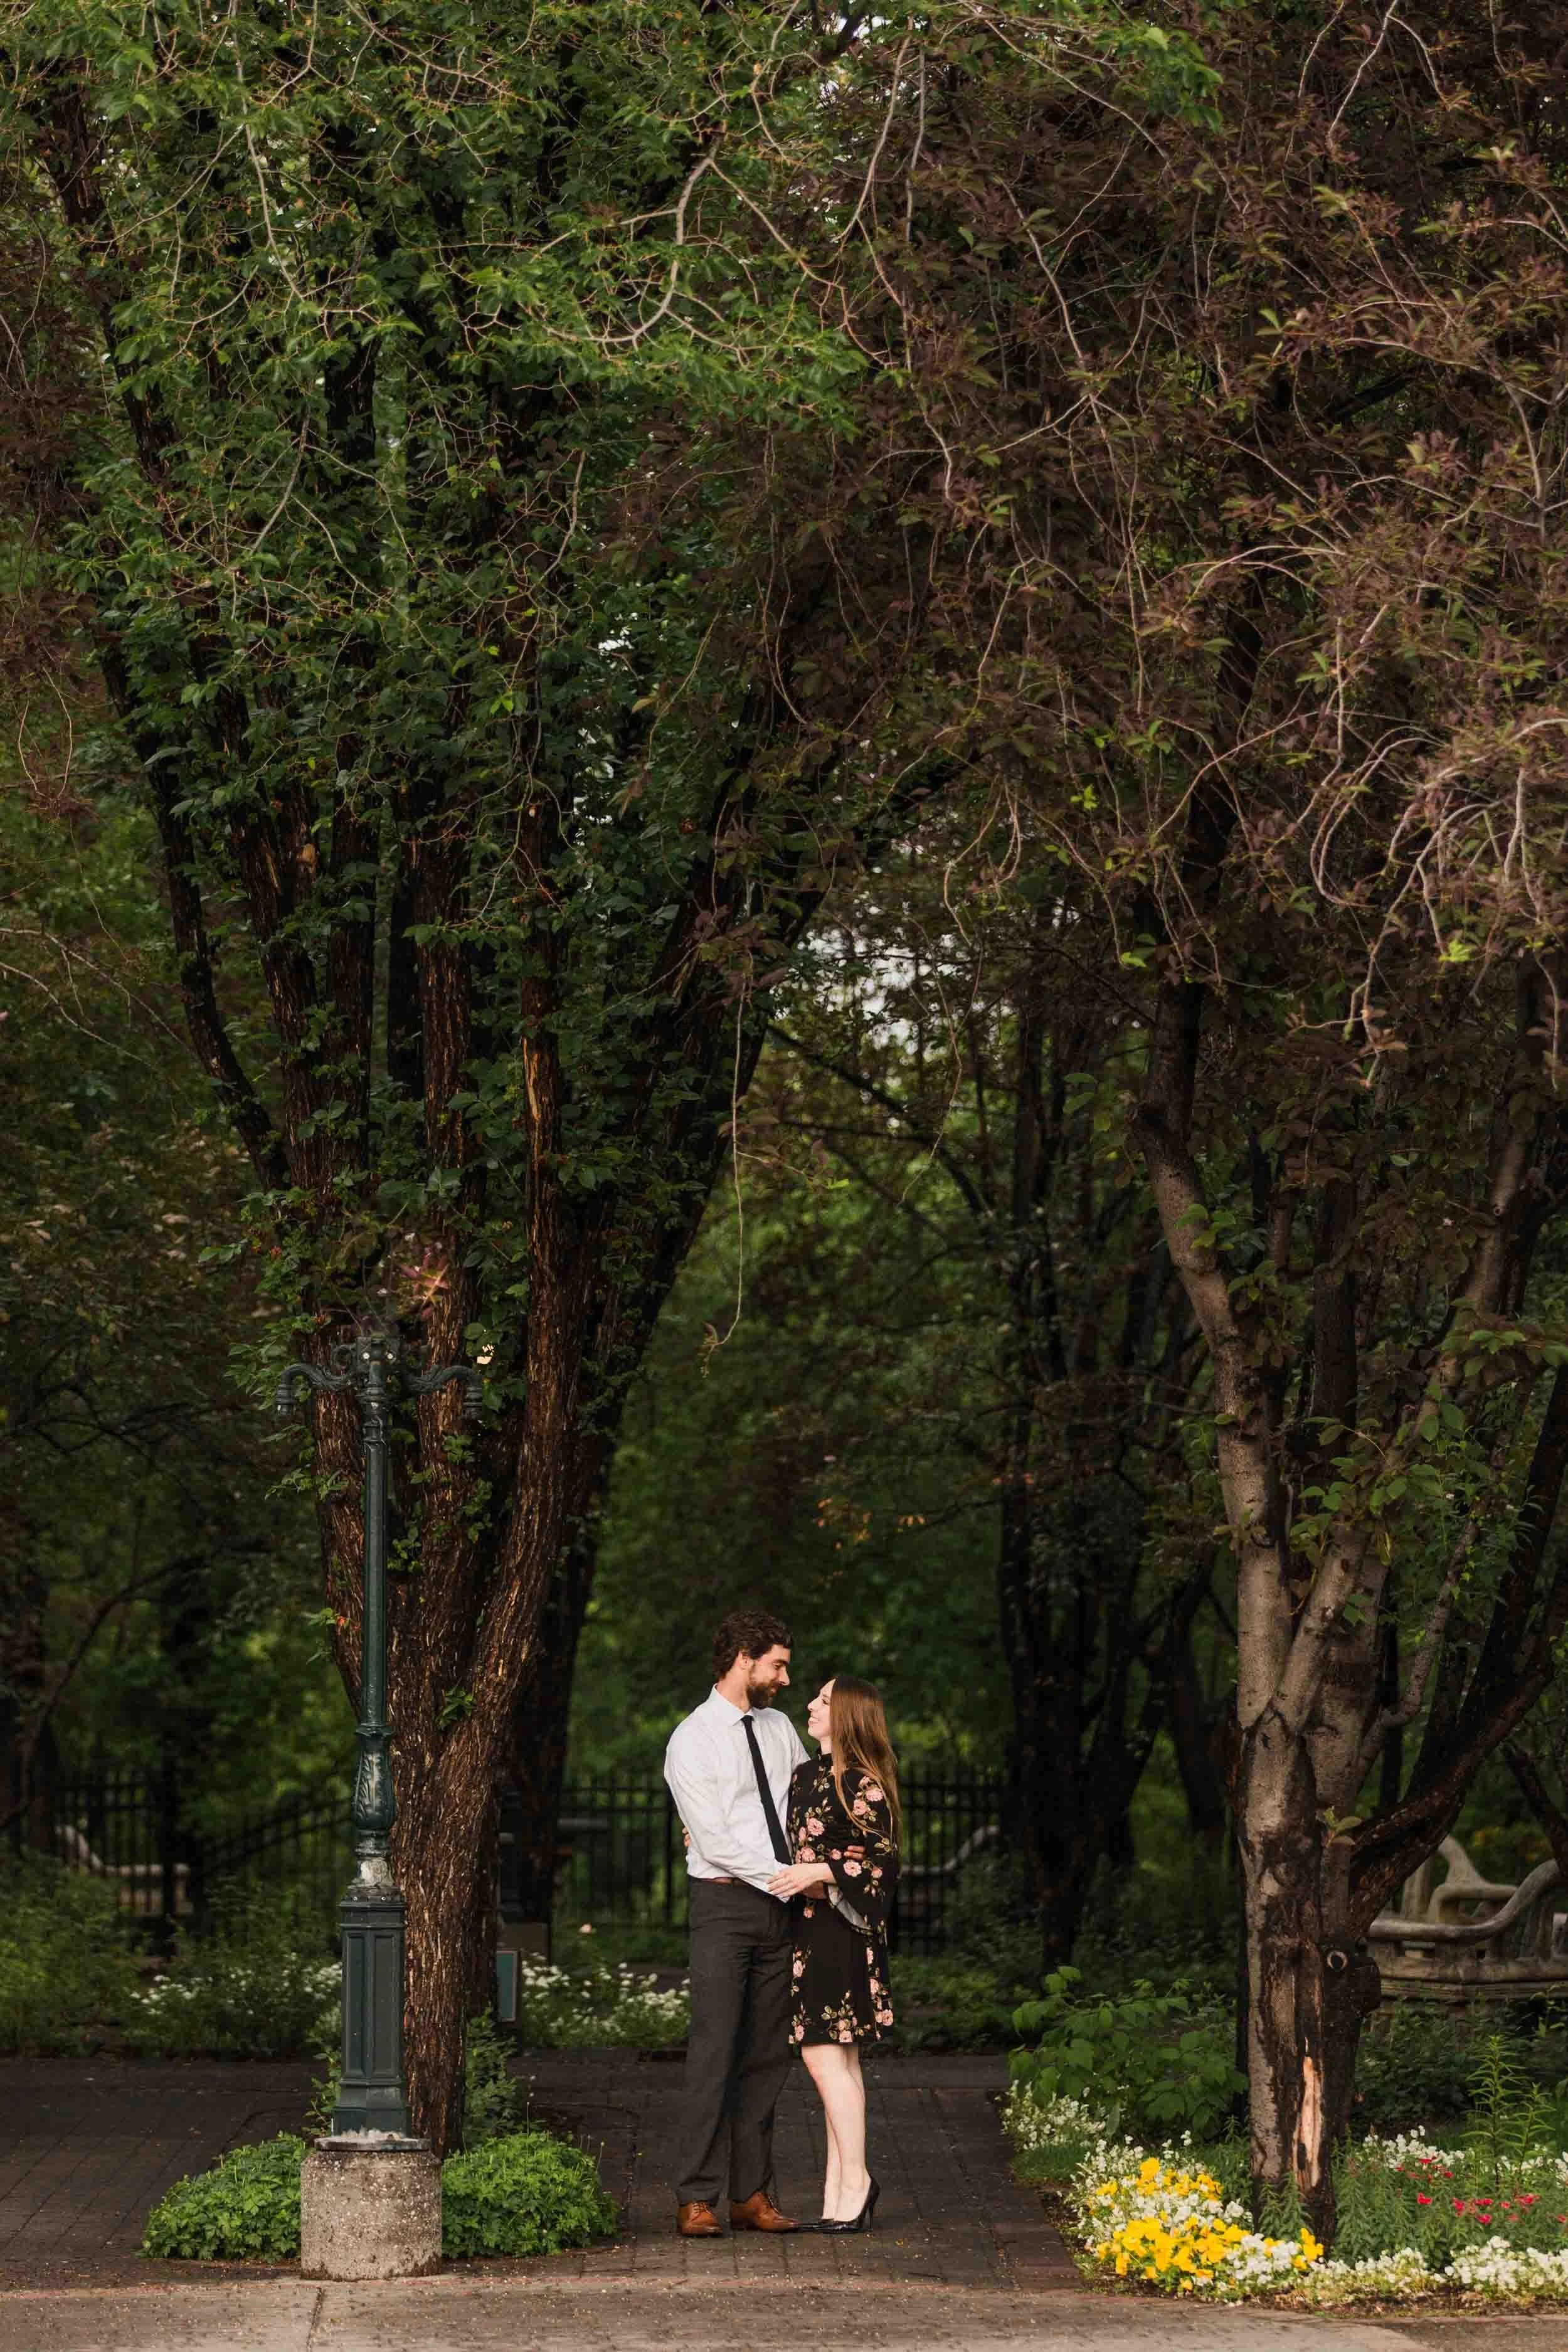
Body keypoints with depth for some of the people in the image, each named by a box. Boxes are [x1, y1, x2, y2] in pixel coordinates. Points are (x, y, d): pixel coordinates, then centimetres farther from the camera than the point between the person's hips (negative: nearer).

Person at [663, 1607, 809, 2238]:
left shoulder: (780, 1729, 13)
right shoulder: (691, 1741, -7)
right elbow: (714, 1841, -12)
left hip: (779, 1909, 6)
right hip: (724, 1903, -6)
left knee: (767, 2057, 6)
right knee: (714, 2055, -9)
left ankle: (753, 2195, 9)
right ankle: (696, 2201, -7)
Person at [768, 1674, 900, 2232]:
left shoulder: (863, 1783, -10)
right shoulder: (806, 1777, 16)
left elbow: (883, 1859, -13)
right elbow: (791, 1845, 23)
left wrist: (821, 1874, -21)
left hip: (838, 1930, -8)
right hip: (808, 1929, 8)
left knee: (826, 2057, -10)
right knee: (835, 2061, 9)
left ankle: (854, 2179, -4)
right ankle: (841, 2185, 11)